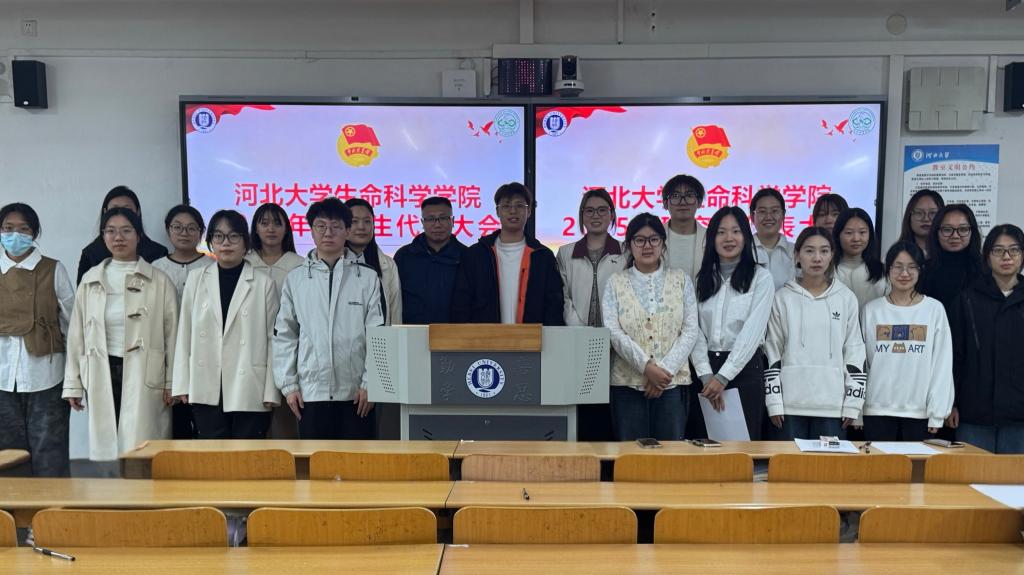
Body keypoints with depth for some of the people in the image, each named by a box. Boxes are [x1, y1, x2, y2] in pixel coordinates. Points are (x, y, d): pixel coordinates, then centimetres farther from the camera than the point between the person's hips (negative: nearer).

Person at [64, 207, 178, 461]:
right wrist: (73, 383, 9)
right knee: (104, 450, 5)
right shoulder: (90, 280, 10)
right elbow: (77, 334, 12)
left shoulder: (159, 281, 1)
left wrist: (171, 383, -3)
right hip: (101, 377, 3)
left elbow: (171, 333, 1)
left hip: (144, 376, -3)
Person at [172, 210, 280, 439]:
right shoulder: (196, 279, 9)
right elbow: (184, 334, 9)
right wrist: (182, 384, 3)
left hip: (249, 392, -2)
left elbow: (273, 338, 0)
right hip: (207, 390, 2)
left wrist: (271, 391, -4)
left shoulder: (263, 283, 0)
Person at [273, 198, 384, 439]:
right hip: (311, 392, 1)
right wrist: (288, 384, 2)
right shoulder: (295, 279, 7)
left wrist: (370, 384, -5)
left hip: (356, 392, -1)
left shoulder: (367, 277, 3)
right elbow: (285, 336, 8)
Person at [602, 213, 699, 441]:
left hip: (672, 382, 1)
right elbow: (613, 332, -3)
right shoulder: (616, 282, 7)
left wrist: (666, 369, -9)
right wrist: (646, 367, -13)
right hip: (628, 383, 0)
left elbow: (690, 330, 3)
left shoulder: (681, 280, 10)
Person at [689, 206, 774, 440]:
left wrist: (723, 377, -12)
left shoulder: (760, 277, 0)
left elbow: (752, 332, -8)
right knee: (703, 441, 7)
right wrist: (707, 375, -10)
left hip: (744, 369, -3)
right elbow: (695, 330, 3)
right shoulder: (702, 278, 10)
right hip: (704, 370, 3)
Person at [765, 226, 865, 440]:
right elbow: (773, 352, 4)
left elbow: (855, 352, 7)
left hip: (832, 404, 1)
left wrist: (852, 403, 1)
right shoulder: (783, 298, 3)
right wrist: (774, 402, -2)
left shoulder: (846, 298, 6)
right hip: (791, 403, 0)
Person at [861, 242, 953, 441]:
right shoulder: (871, 310, 5)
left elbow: (943, 364, 1)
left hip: (920, 412, -1)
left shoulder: (935, 309, 2)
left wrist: (937, 413, -3)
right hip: (878, 411, 1)